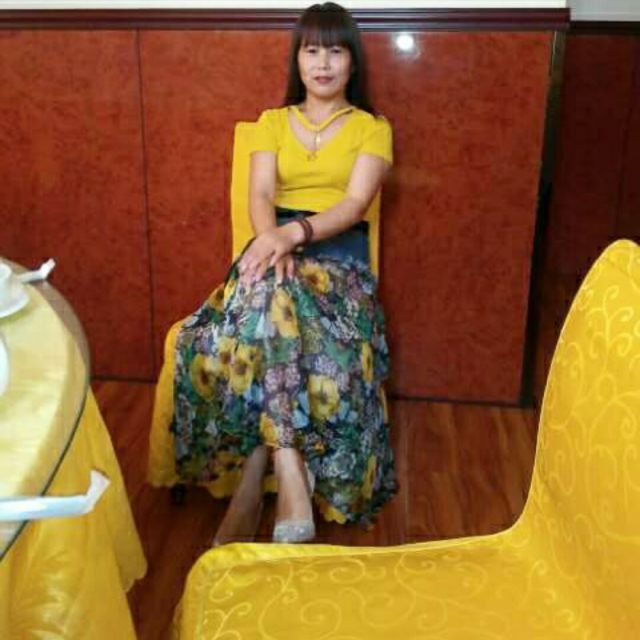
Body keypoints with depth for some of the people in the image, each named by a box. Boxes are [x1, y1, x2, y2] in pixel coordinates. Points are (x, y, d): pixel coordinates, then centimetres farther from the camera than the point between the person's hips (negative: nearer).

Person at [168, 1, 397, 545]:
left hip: (339, 255, -2)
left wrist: (297, 232, -28)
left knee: (272, 302, -37)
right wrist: (271, 236, -24)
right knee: (272, 298, -36)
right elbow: (261, 194, 1)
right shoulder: (273, 122, 18)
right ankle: (293, 480, -36)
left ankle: (253, 477, -33)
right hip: (276, 246, 2)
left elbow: (355, 203, -8)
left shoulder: (373, 128, 9)